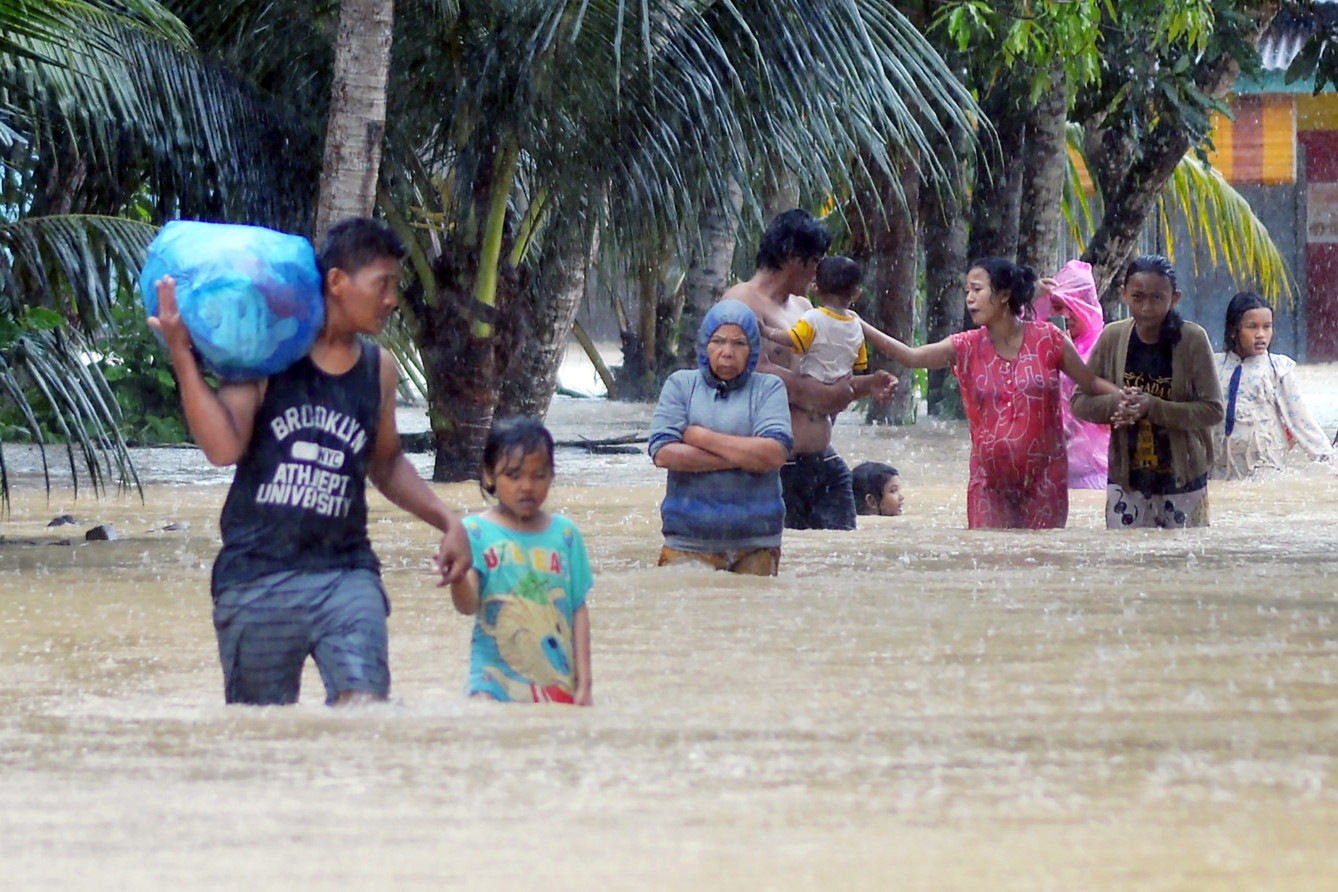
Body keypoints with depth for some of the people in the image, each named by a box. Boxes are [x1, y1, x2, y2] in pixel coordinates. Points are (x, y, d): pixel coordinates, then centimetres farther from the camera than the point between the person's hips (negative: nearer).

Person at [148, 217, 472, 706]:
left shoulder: (379, 369, 11)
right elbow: (223, 447, -15)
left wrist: (448, 522, 18)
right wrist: (181, 354, -17)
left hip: (345, 574, 3)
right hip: (257, 578, -3)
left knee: (364, 705, -18)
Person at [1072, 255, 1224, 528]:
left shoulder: (1192, 340, -9)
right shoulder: (1112, 338, -1)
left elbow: (1212, 410, -11)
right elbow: (1079, 403, 2)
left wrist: (1152, 407, -23)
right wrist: (1116, 403, -19)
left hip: (1182, 478, -2)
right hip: (1126, 480, 2)